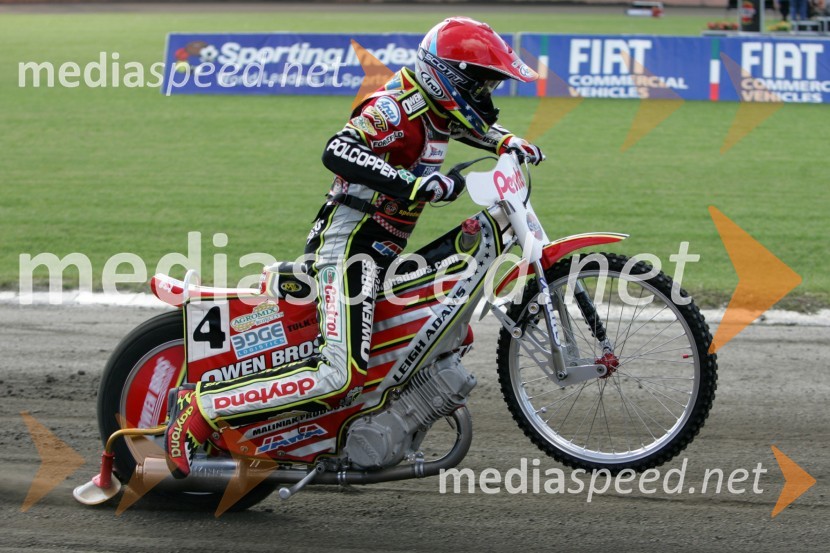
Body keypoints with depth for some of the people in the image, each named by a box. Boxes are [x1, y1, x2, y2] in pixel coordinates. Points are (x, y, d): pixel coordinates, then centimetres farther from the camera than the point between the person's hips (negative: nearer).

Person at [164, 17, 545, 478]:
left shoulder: (437, 111, 13)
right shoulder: (395, 107, -16)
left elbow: (474, 124, 38)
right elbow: (339, 152, -34)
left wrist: (508, 142, 18)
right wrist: (415, 184, -40)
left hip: (381, 253, 11)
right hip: (350, 245, -11)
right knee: (342, 378, -25)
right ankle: (198, 410, -23)